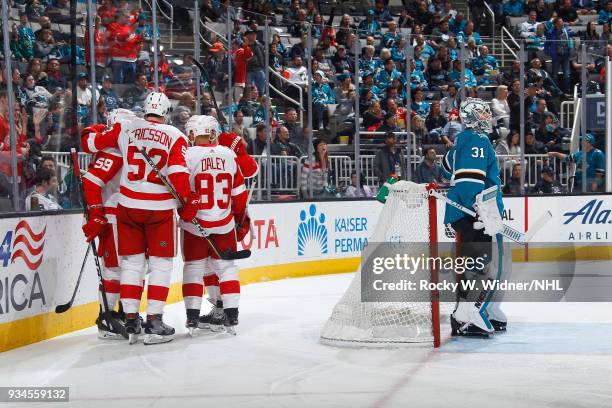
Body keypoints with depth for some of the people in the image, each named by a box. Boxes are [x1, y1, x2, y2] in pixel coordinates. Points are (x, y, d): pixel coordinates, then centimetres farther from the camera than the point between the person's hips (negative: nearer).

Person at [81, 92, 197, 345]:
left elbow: (91, 143, 7)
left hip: (128, 204, 2)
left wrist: (89, 132, 29)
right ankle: (153, 321, 0)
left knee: (131, 262, 12)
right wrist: (189, 200, -3)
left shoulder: (125, 128, 2)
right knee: (161, 263, 7)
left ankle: (131, 319, 11)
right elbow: (178, 172, -13)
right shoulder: (175, 137, -2)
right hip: (160, 208, -2)